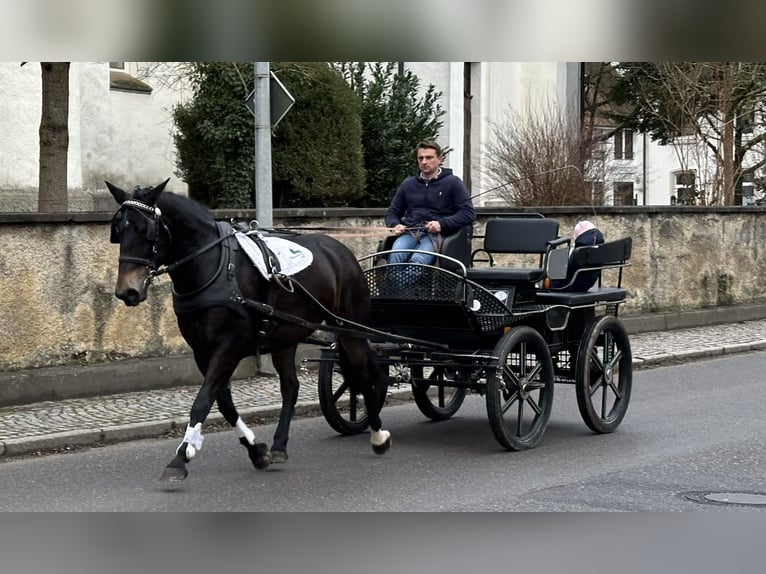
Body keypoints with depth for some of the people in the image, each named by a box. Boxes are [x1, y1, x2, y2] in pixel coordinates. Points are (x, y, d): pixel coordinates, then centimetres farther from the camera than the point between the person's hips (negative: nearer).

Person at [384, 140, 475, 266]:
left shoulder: (453, 182, 11)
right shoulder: (408, 184, 24)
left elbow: (469, 213, 3)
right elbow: (392, 212, 30)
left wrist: (442, 224, -11)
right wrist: (395, 225, 5)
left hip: (435, 235, -4)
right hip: (409, 233, 4)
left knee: (417, 260, -36)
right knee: (395, 256, -32)